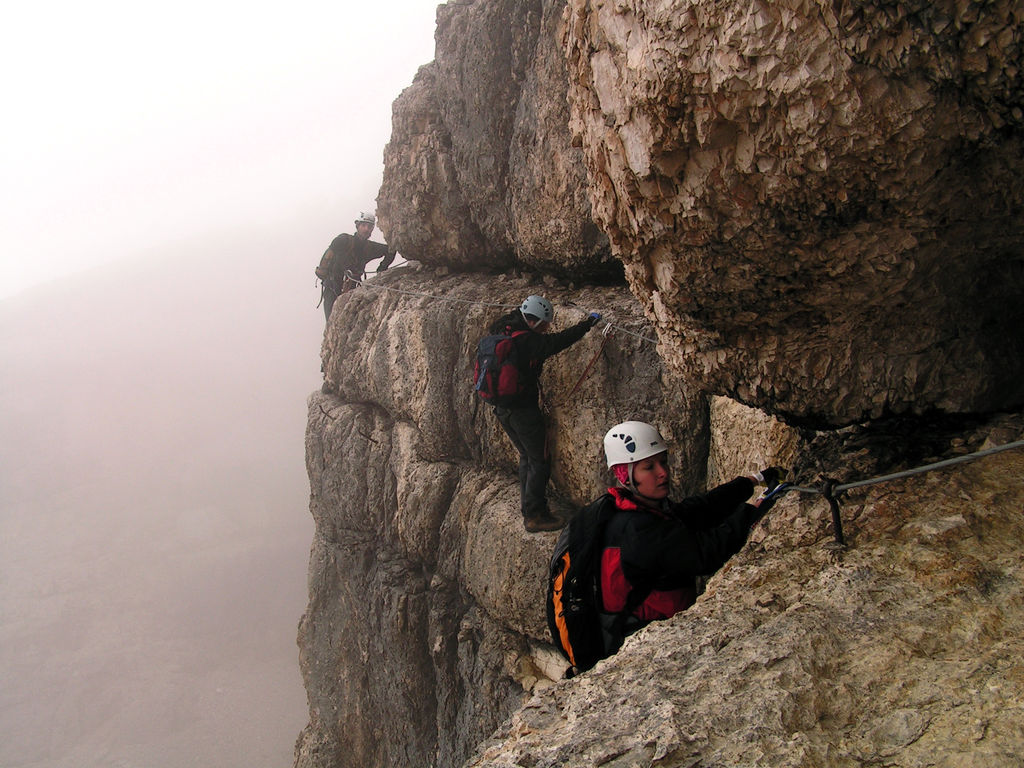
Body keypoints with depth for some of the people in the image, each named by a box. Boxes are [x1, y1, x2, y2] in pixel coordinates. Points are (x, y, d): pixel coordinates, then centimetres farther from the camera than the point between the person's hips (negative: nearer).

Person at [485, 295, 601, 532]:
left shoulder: (500, 333, 5)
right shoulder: (529, 341, -18)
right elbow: (560, 340, -18)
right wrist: (588, 323, -6)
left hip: (502, 409, 9)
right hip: (524, 410, -9)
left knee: (526, 457, 20)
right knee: (539, 461, 1)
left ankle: (528, 509, 25)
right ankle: (535, 516, 1)